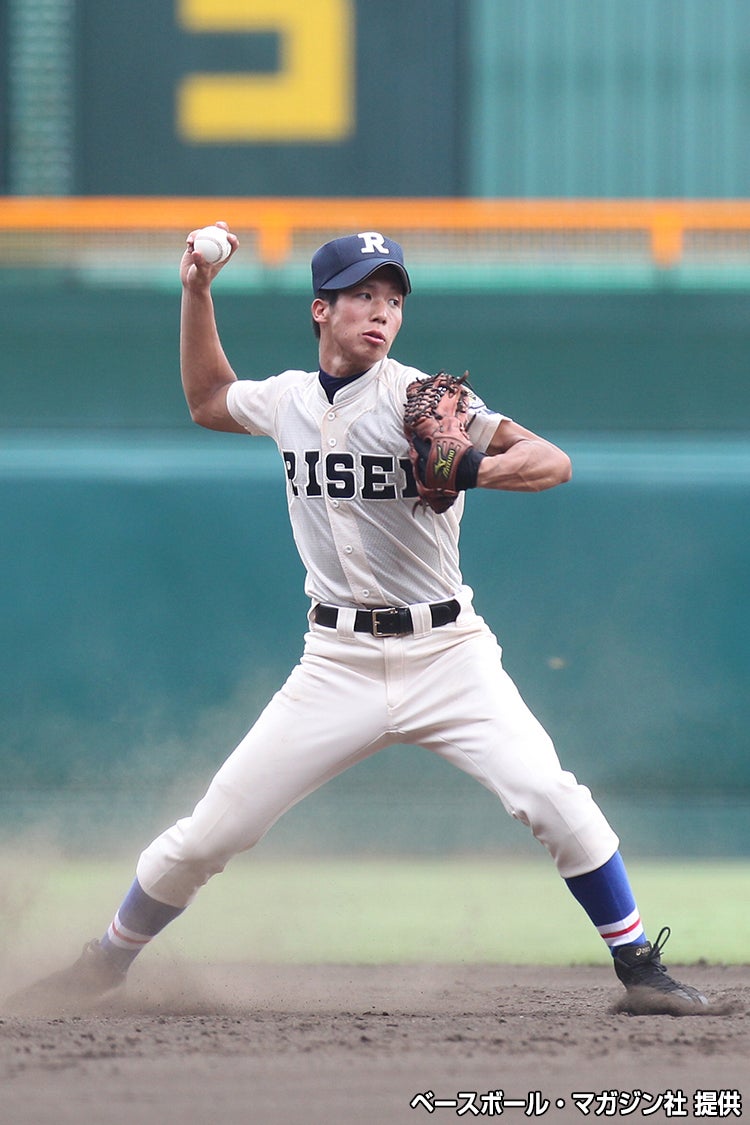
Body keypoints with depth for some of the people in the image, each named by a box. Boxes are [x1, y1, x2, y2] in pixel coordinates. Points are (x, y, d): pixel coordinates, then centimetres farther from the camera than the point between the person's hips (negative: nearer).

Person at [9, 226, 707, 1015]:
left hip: (447, 654, -3)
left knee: (552, 801, -21)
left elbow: (552, 462, -15)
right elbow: (206, 402, 30)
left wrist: (470, 471, -34)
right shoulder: (287, 399, 7)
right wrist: (197, 295, 20)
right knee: (209, 833, 0)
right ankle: (108, 959, 23)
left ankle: (638, 965, -7)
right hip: (339, 665, 3)